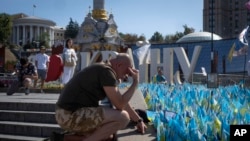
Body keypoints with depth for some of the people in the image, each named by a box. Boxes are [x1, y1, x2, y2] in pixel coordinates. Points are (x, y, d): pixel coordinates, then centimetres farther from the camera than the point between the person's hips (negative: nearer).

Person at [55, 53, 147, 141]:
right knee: (123, 117, -16)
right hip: (72, 115, -11)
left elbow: (121, 101, 25)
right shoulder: (106, 72, -14)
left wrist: (138, 120, 28)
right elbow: (120, 105, -15)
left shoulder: (103, 71, 18)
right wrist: (135, 82, -6)